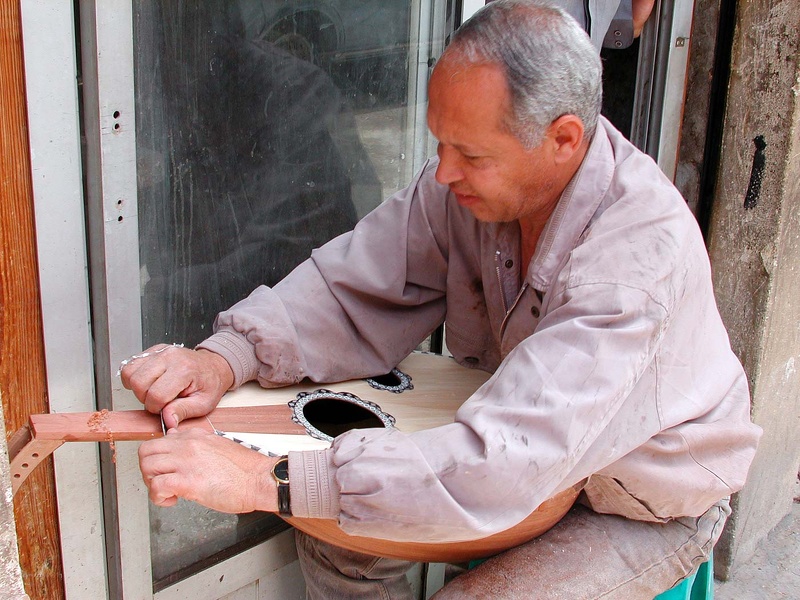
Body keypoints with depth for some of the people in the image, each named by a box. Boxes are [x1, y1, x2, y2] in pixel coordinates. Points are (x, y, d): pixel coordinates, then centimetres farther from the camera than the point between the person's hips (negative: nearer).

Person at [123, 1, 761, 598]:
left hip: (649, 509, -5)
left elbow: (500, 466, -44)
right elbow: (354, 285, -10)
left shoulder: (640, 255, -38)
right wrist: (224, 359, -28)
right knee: (334, 531, -3)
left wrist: (266, 480, -45)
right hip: (524, 442, 6)